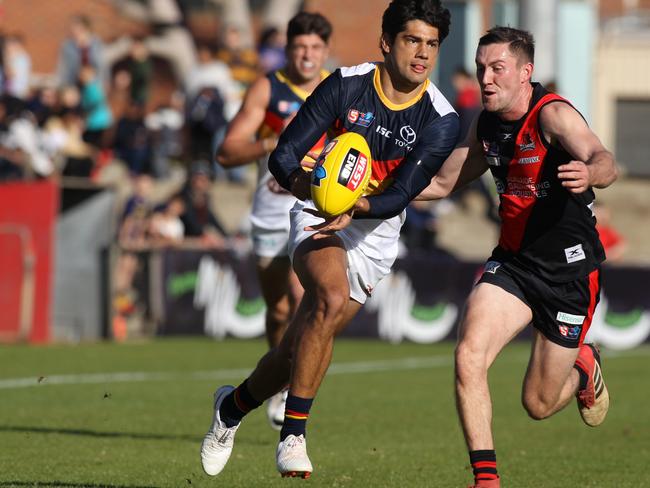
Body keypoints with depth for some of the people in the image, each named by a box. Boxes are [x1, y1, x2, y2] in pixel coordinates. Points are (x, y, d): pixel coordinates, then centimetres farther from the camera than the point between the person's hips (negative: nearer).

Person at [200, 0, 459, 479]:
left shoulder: (441, 120, -12)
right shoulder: (345, 85, -12)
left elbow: (401, 195, -19)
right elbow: (283, 156, -12)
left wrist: (355, 207, -38)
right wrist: (305, 184, -34)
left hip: (375, 230, 2)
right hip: (320, 214, -2)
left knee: (303, 345, 2)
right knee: (332, 299, -32)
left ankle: (233, 406, 32)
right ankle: (293, 434, -25)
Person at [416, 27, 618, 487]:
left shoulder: (553, 114, -19)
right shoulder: (486, 126, 3)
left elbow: (604, 162, -37)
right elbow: (442, 183, 19)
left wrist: (590, 173, -62)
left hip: (570, 268, -5)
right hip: (512, 261, 5)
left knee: (538, 405, 3)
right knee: (469, 355, -21)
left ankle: (584, 368, 39)